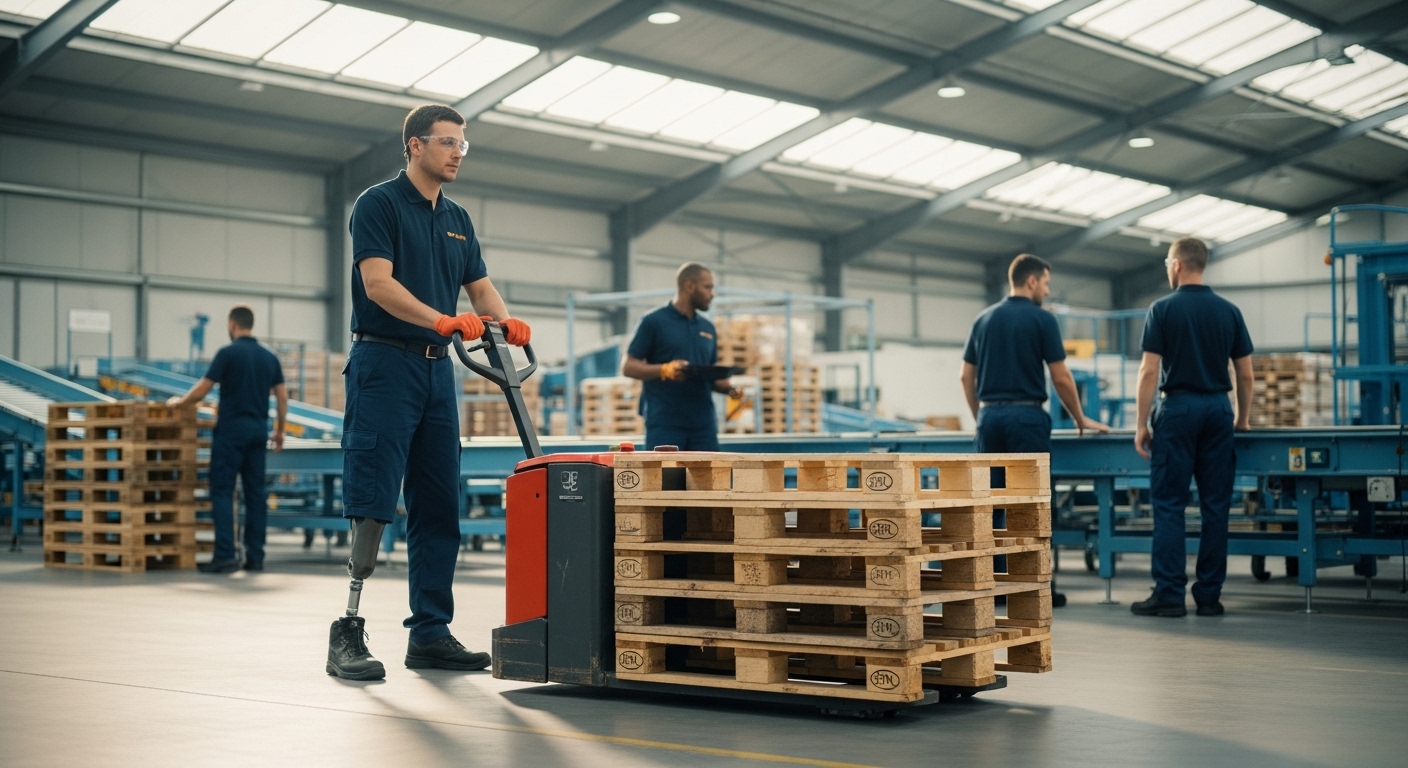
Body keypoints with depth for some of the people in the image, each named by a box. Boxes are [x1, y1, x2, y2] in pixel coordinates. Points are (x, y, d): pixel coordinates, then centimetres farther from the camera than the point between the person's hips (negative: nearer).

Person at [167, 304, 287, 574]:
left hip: (231, 430, -6)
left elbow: (201, 391, -8)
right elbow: (282, 397, 9)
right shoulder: (269, 357, 9)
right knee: (255, 492, 7)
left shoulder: (228, 353, -9)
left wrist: (179, 402, 11)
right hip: (258, 430, 6)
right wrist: (279, 431, 21)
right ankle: (255, 556, 6)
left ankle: (225, 556, -12)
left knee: (222, 491, -4)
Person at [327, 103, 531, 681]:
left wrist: (506, 321, -7)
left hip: (437, 369, 8)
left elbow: (481, 288, 15)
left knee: (438, 510, 6)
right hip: (385, 364, -7)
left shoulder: (457, 220, 18)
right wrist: (443, 320, -28)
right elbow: (378, 284, -16)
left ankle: (431, 633, 12)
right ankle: (347, 634, -8)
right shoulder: (379, 203, -4)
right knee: (370, 504, -11)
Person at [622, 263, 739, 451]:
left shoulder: (707, 328, 16)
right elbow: (629, 366, -4)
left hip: (703, 423, 6)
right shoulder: (654, 322, -2)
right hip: (665, 423, -6)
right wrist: (664, 370, -20)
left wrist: (728, 387, 0)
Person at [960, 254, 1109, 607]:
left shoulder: (984, 319, 11)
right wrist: (1080, 418, 7)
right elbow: (1061, 378, -6)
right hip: (1026, 417, -5)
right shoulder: (1042, 319, -6)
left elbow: (966, 376, 13)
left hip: (990, 416, 6)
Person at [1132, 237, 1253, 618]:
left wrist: (1141, 423, -3)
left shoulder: (1163, 309, -5)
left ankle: (1169, 594, -5)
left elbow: (1149, 371, -9)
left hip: (1178, 407, -4)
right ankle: (1209, 594, 6)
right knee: (1215, 505, 5)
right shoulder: (1229, 311, 7)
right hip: (1218, 408, 4)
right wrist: (1243, 418, 21)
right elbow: (1245, 373, 8)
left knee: (1169, 504, -1)